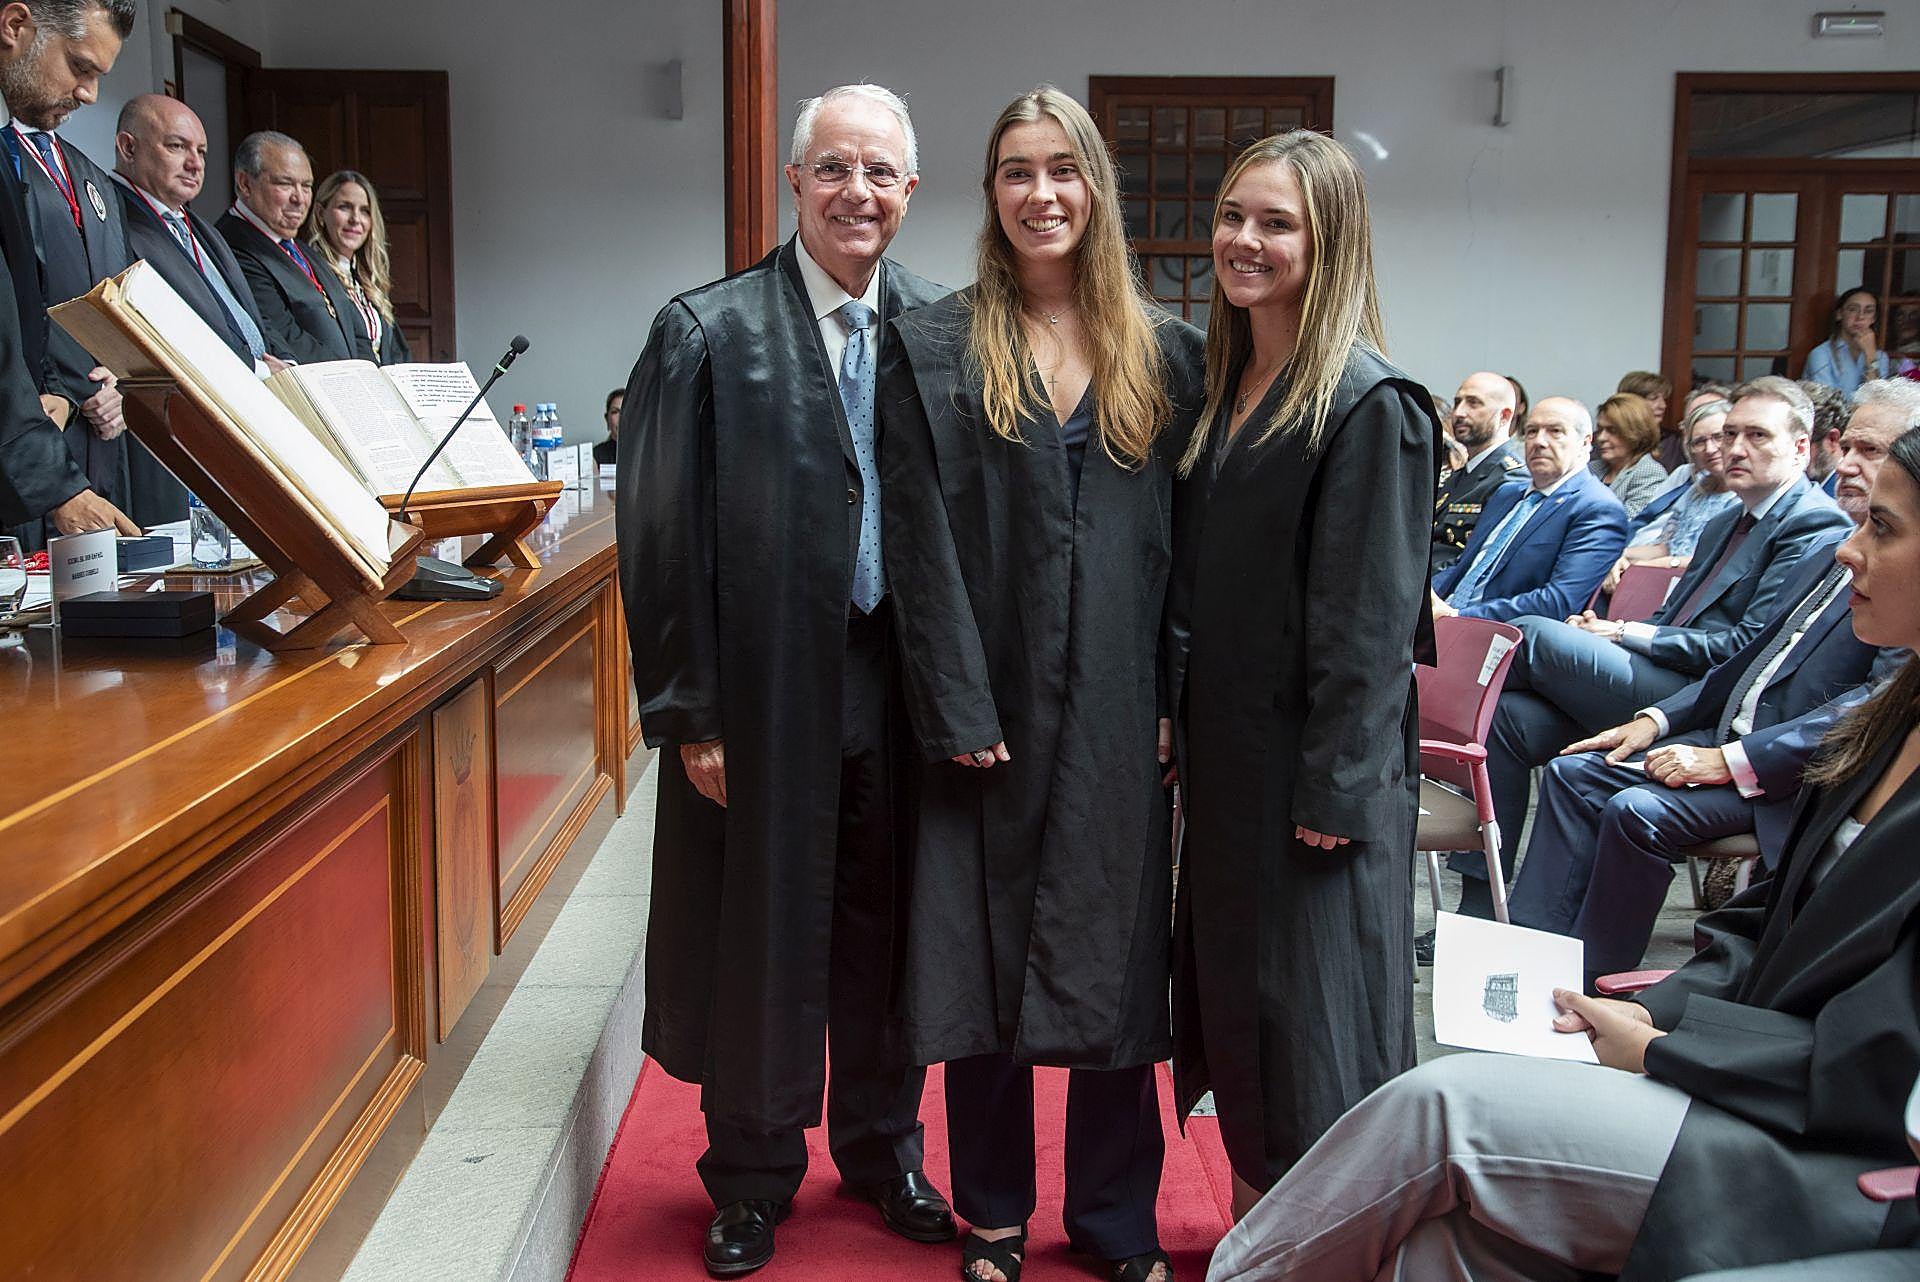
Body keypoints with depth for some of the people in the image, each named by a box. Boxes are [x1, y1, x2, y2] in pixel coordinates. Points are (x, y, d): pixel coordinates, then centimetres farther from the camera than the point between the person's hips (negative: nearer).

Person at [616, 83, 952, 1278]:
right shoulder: (708, 332, -6)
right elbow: (662, 538, -7)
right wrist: (688, 713, -9)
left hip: (903, 686, 3)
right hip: (768, 695, -2)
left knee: (886, 929, 16)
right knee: (763, 935, 10)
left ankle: (881, 1144, 38)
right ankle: (755, 1176, 31)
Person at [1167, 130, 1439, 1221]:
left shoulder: (1371, 407, -16)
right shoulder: (1221, 386, 9)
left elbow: (1370, 619, -18)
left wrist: (1336, 790, -19)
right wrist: (1176, 726, 10)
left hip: (1317, 771, -8)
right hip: (1224, 752, 8)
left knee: (1313, 1016, 3)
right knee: (1230, 986, 17)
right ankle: (1257, 1213, 33)